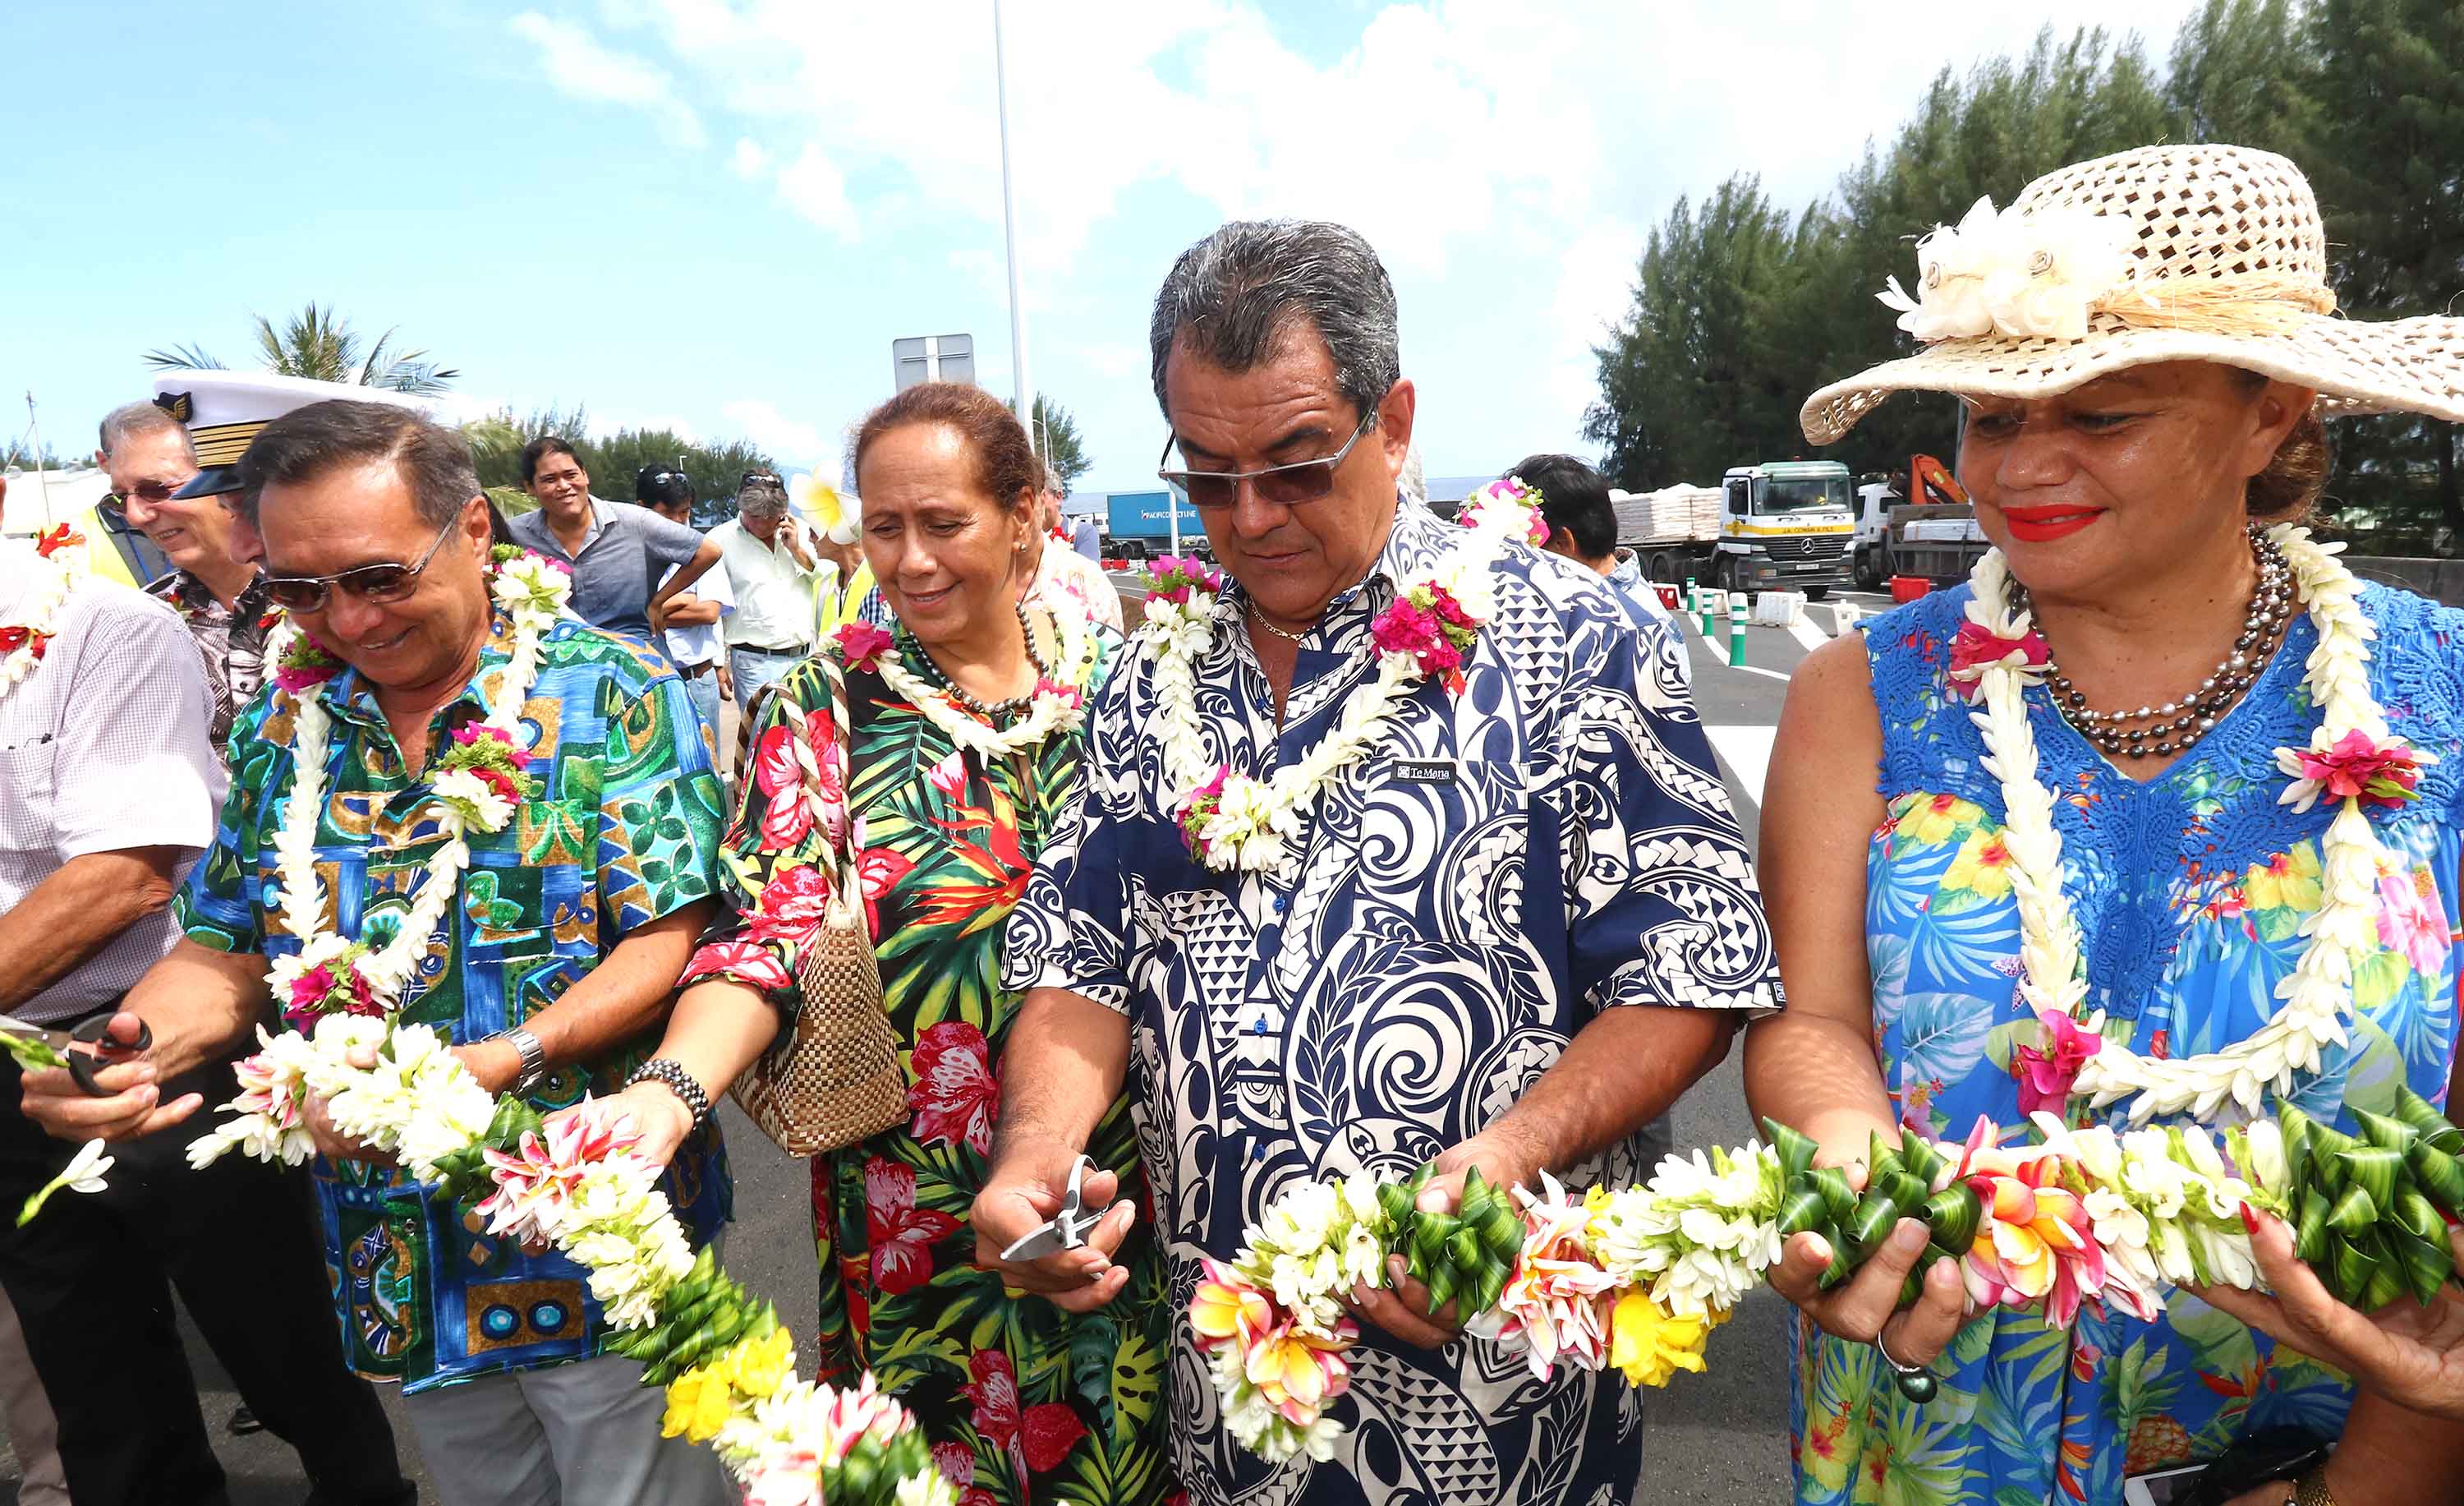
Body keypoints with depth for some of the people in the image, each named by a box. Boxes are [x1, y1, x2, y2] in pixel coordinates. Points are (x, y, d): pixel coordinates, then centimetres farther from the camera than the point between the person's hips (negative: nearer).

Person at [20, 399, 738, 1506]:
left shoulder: (614, 694, -12)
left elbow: (670, 938, -17)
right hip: (402, 1268, 5)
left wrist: (501, 1065, -28)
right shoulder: (282, 728, 5)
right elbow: (227, 948, 9)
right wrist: (138, 1046, -12)